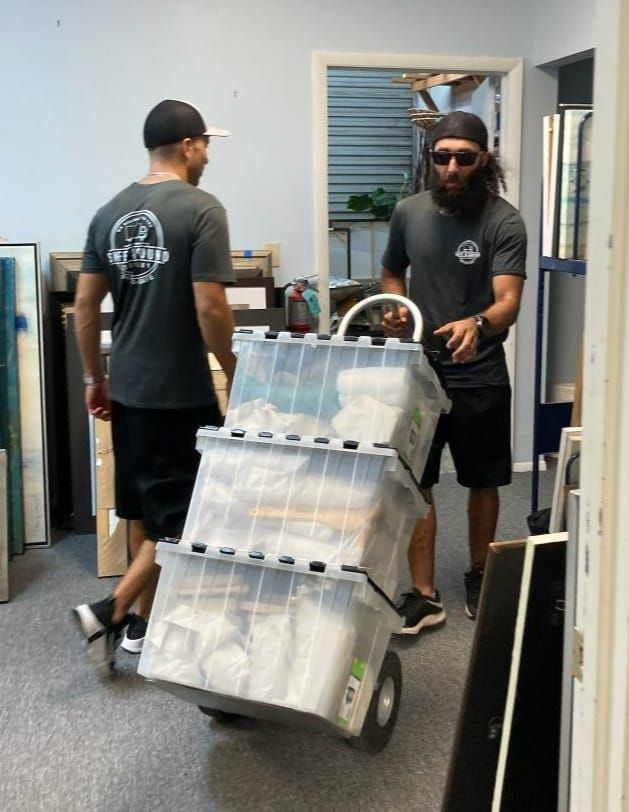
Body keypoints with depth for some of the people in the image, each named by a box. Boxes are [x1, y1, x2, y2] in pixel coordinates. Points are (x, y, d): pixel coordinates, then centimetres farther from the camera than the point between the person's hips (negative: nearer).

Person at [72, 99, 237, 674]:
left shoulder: (110, 212, 7)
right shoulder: (201, 210, -13)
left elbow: (85, 304, 8)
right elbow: (209, 309, -19)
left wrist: (95, 378, 16)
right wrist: (235, 376, -5)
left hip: (127, 388, 7)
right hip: (182, 393, -7)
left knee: (142, 508, 17)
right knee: (181, 516, 4)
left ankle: (146, 621, 26)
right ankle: (111, 613, -3)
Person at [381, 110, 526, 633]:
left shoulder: (504, 222, -13)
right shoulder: (409, 212, 0)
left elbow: (508, 302, -23)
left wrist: (477, 323, -45)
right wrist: (396, 308, -4)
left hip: (479, 375, -2)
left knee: (482, 482, 13)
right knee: (414, 485, 0)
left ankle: (478, 577, 34)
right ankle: (425, 595, 10)